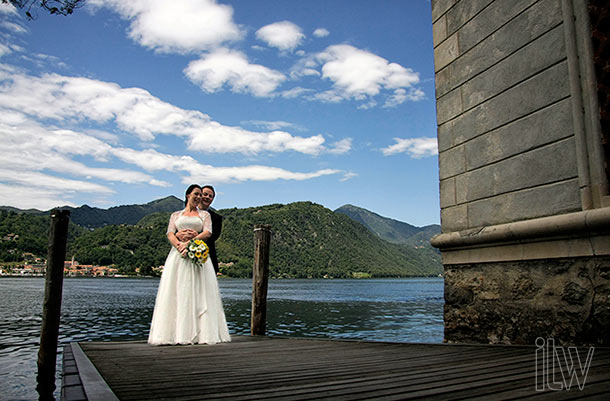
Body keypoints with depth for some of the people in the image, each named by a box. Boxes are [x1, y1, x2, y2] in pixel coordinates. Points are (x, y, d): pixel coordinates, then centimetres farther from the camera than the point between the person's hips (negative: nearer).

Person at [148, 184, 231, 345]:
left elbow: (207, 233, 0)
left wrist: (189, 242, -15)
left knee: (199, 293, -8)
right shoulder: (176, 215, 20)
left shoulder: (204, 214, 17)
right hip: (178, 254, 1)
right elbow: (170, 234, 5)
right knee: (176, 293, -7)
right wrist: (179, 245, -17)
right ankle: (176, 333, -8)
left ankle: (202, 333, -9)